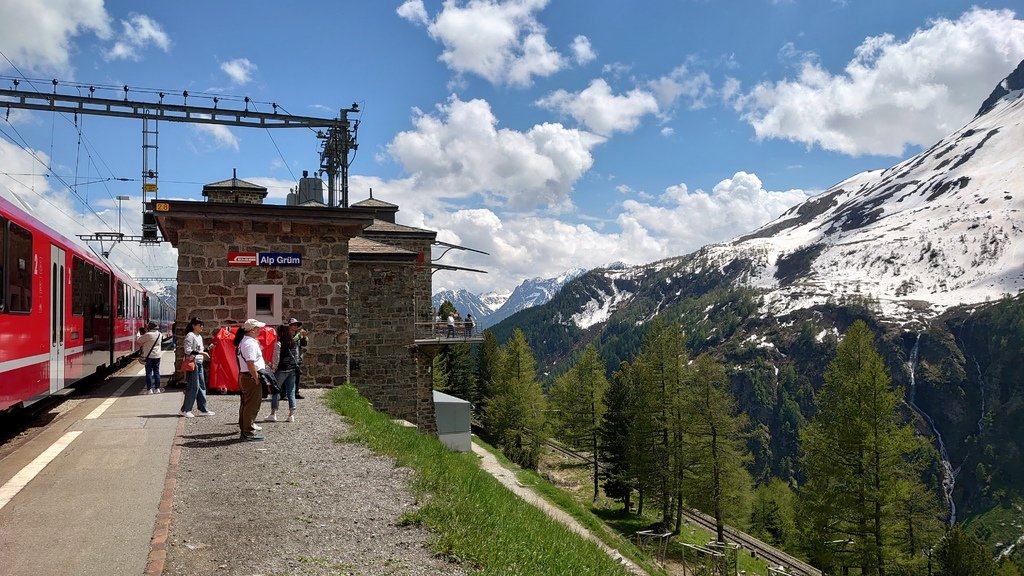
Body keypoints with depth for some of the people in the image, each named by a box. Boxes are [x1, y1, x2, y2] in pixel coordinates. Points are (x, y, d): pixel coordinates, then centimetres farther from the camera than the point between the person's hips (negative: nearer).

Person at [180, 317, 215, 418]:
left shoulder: (199, 336, 18)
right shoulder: (190, 336, -10)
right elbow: (188, 351, -18)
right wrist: (201, 353, -21)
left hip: (199, 363, 9)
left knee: (201, 386, 8)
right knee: (193, 386, -7)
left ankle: (203, 409, 12)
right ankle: (185, 410, 2)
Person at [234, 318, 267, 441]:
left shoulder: (243, 341, 14)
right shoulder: (250, 343, -19)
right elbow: (250, 364, -25)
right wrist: (257, 378, -21)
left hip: (243, 376, 11)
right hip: (251, 377, -11)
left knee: (246, 404, 17)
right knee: (252, 405, -4)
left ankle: (244, 430, 26)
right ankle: (249, 432, 0)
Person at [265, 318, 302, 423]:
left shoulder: (279, 344, -12)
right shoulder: (294, 343, 6)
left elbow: (276, 359, -12)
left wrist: (273, 369, -1)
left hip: (282, 370, -5)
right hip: (292, 370, 5)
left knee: (274, 391, 7)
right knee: (291, 392, 7)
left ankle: (273, 414, 8)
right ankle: (291, 415, 7)